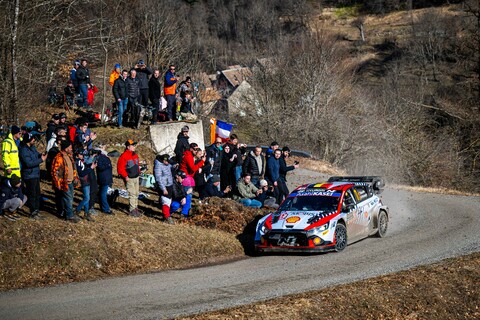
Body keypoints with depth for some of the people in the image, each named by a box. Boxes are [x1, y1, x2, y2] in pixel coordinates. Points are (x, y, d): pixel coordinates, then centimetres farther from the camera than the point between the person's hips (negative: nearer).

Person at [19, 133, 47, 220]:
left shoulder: (32, 147, 6)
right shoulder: (24, 150, -21)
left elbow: (37, 155, 19)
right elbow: (29, 163, -28)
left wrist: (42, 155, -5)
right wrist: (41, 159, -26)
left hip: (36, 174, 9)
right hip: (29, 176, -9)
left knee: (37, 193, 16)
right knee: (32, 194, -1)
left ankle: (37, 211, 26)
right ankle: (33, 213, 8)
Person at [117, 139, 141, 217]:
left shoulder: (135, 155, 11)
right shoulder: (124, 156, -15)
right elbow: (120, 168, -16)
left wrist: (138, 172, 14)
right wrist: (125, 176, -19)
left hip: (136, 178, 8)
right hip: (129, 179, -8)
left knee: (136, 193, 15)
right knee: (132, 194, -9)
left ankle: (135, 207, 28)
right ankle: (132, 210, -4)